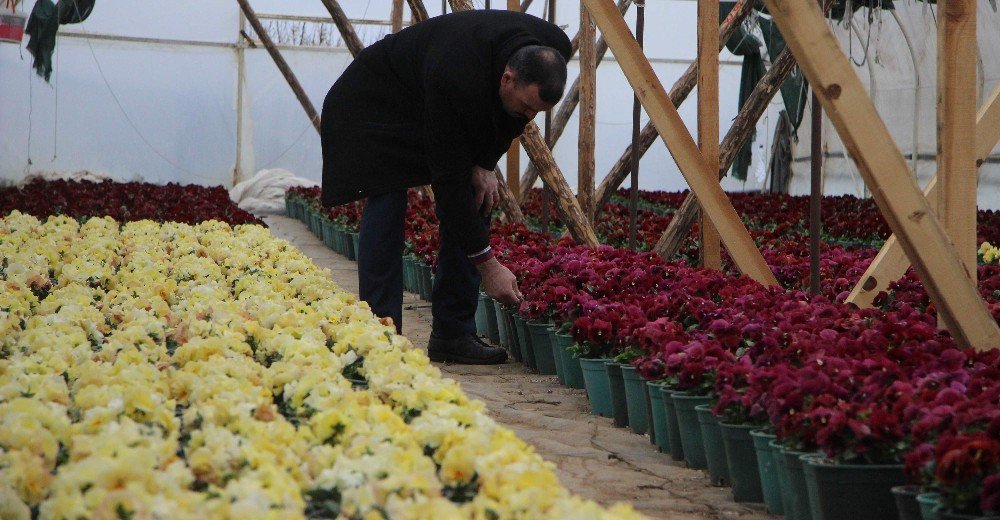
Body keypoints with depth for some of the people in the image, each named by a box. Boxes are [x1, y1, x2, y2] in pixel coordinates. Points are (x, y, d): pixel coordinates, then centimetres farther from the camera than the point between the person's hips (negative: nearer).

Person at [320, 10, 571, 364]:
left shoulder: (553, 50, -25)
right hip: (380, 103, -6)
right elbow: (450, 179, -37)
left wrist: (485, 165, -15)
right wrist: (488, 265, -33)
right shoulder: (454, 78, -44)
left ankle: (453, 333, -1)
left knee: (477, 200, -5)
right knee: (385, 202, -19)